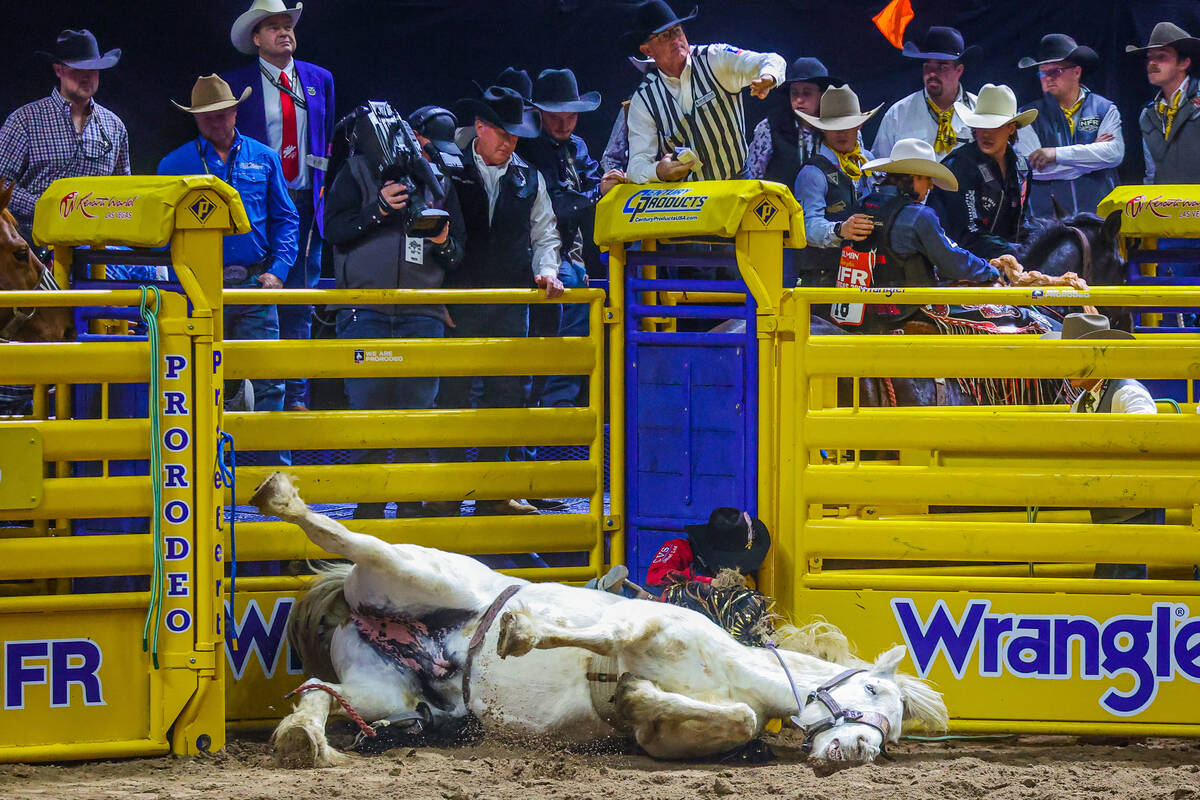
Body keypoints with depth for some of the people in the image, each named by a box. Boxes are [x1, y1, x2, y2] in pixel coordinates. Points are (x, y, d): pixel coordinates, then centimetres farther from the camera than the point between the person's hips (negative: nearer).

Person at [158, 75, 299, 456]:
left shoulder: (264, 159, 12)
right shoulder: (174, 165, 8)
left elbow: (286, 219, 13)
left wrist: (277, 271, -1)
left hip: (255, 285, 1)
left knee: (269, 381, -6)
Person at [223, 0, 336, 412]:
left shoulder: (319, 79, 11)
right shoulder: (237, 83, 1)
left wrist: (326, 187, 7)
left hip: (306, 205, 3)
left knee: (298, 304, 4)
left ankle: (295, 393, 8)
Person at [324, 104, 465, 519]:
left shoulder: (441, 182, 18)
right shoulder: (359, 170, 8)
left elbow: (458, 254, 19)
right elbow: (334, 228, 0)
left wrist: (445, 245, -4)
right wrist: (380, 209, -12)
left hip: (422, 313, 3)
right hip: (365, 309, -3)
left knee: (418, 411, -4)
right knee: (368, 407, -8)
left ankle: (412, 508, 0)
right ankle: (369, 508, -1)